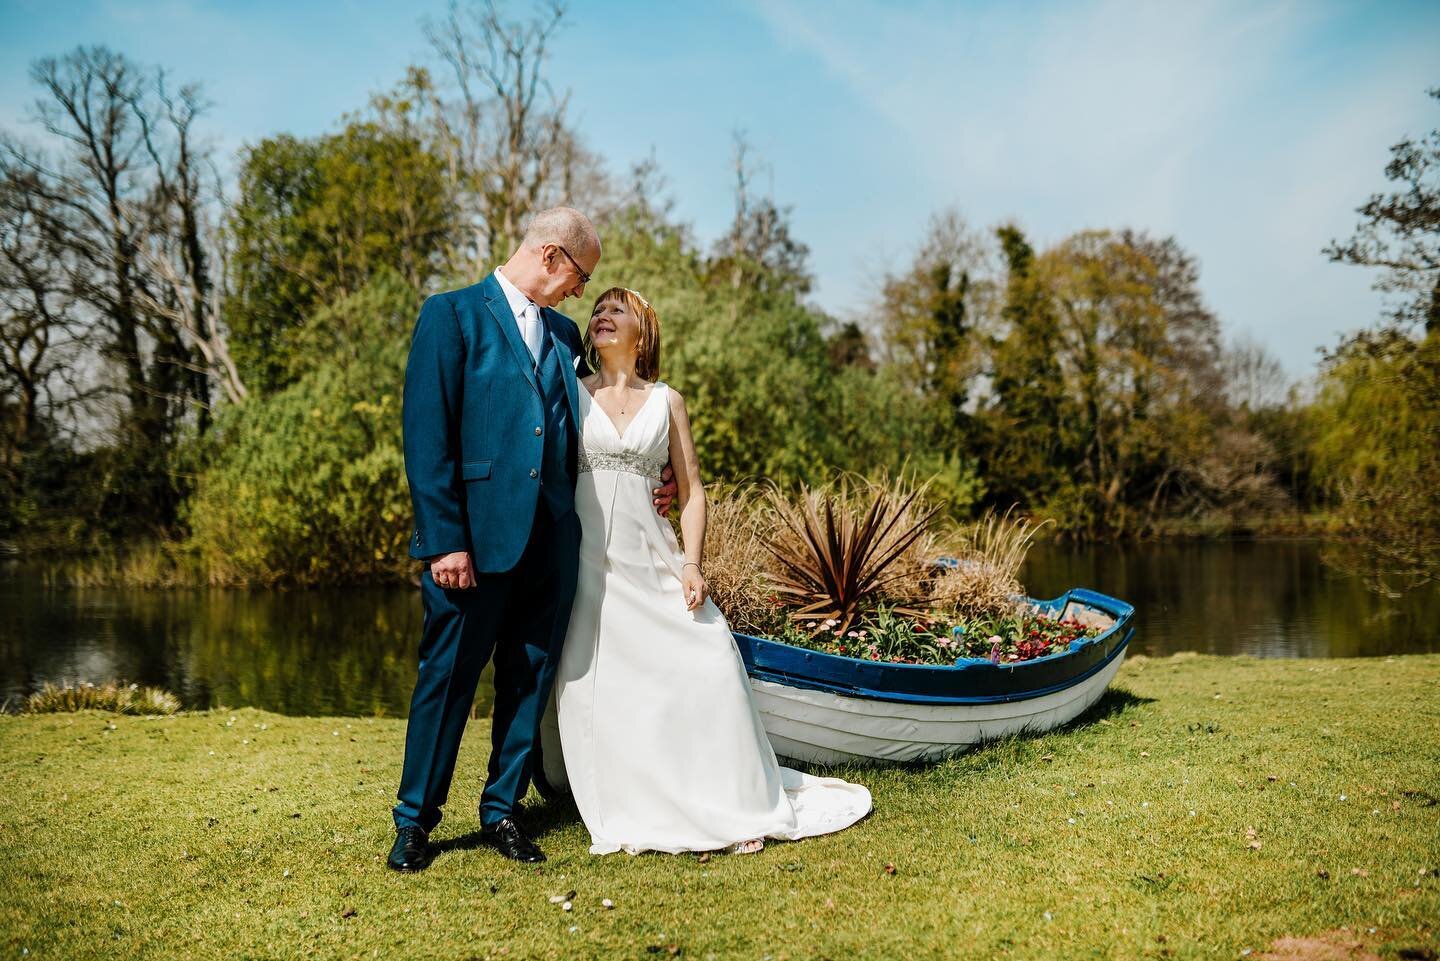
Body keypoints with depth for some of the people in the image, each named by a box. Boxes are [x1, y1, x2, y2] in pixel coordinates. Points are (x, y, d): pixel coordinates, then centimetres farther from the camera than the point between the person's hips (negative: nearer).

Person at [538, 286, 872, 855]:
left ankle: (734, 807, 3)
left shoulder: (666, 402, 10)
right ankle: (625, 814, 10)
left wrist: (692, 566, -5)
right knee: (595, 684, -6)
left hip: (649, 559, 1)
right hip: (583, 559, 0)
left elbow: (691, 493, 8)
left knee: (707, 661, -11)